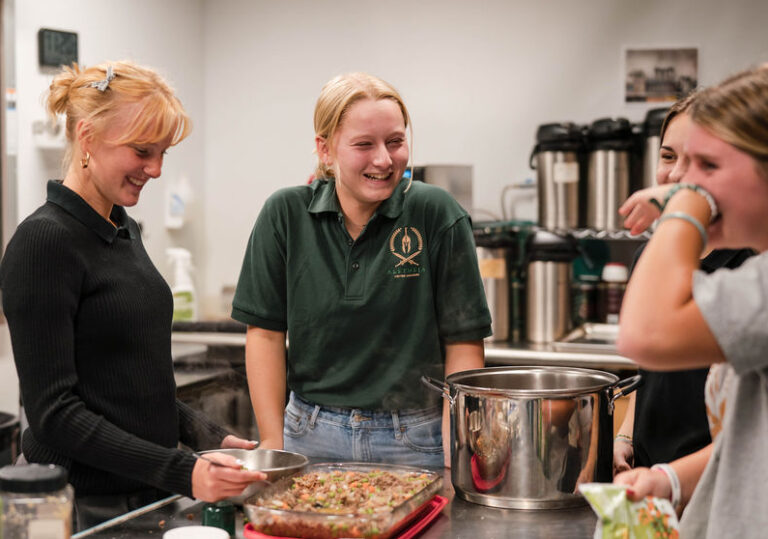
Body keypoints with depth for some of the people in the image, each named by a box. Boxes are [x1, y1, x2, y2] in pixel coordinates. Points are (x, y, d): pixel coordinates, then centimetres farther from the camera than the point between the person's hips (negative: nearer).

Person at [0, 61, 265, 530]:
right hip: (86, 505, -8)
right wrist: (181, 473, -25)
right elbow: (54, 413, -20)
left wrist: (210, 438, 6)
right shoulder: (44, 241, -16)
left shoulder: (125, 230, 10)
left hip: (149, 493, 8)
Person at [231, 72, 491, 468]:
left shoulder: (437, 215, -8)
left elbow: (463, 344, -7)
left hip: (414, 441, -1)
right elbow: (265, 333, 0)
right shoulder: (285, 215, -3)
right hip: (311, 435, 2)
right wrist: (273, 442, -4)